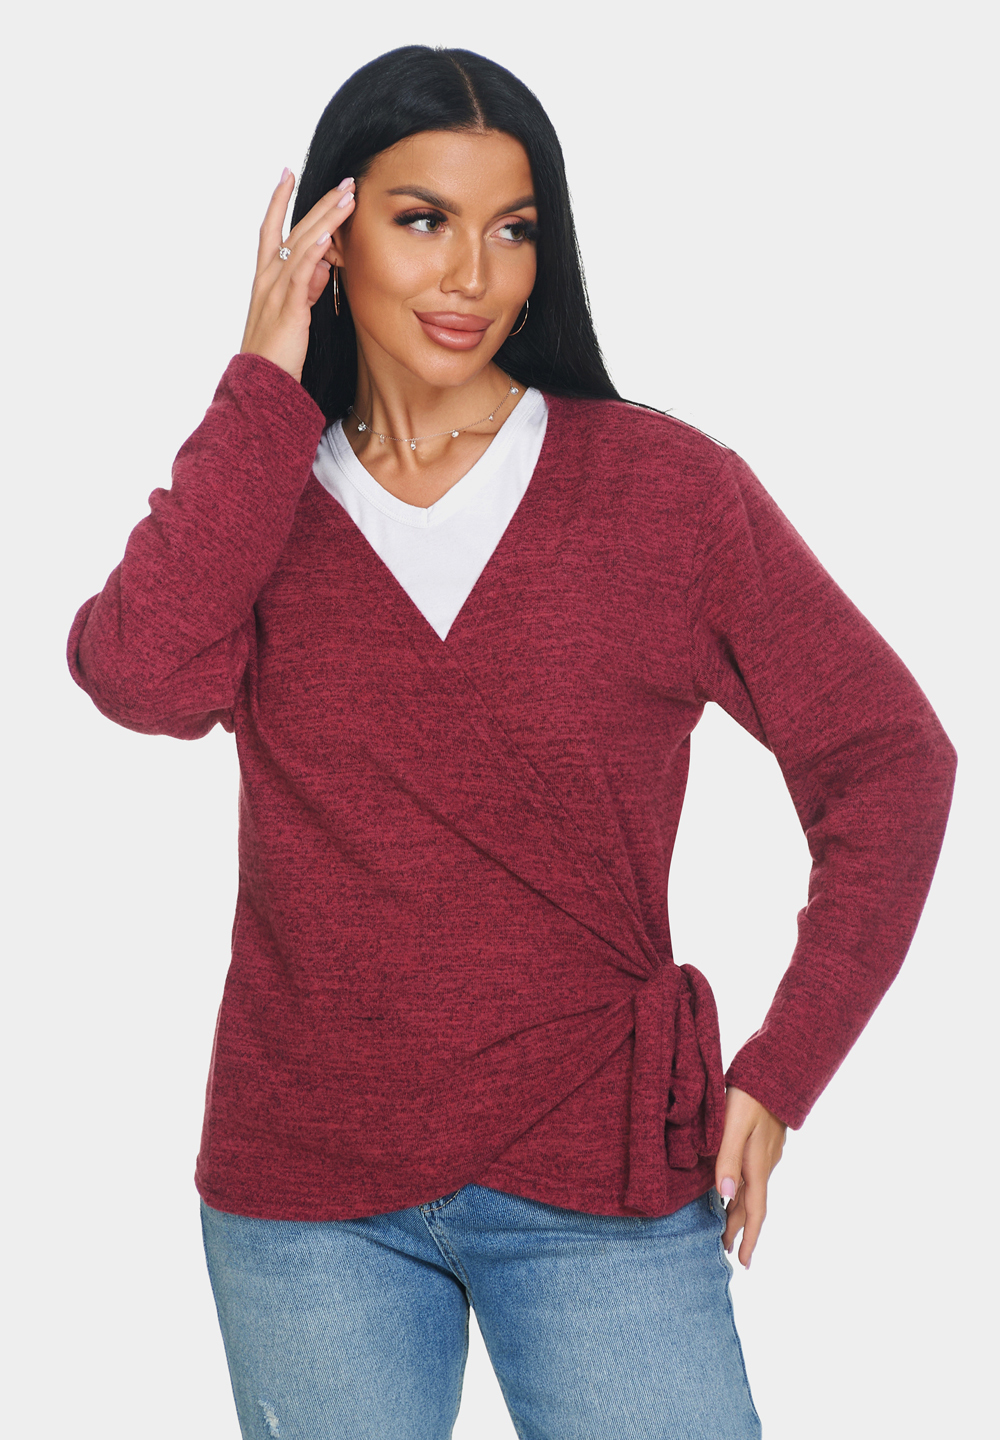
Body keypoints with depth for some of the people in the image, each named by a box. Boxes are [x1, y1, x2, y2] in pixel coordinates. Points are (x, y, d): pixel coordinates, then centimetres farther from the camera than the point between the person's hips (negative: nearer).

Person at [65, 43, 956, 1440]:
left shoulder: (669, 488, -3)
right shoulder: (255, 495, 3)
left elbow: (885, 757, 0)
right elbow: (140, 679, -19)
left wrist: (779, 1073, -4)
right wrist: (266, 382, -12)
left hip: (600, 1180, -1)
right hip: (305, 1190, 2)